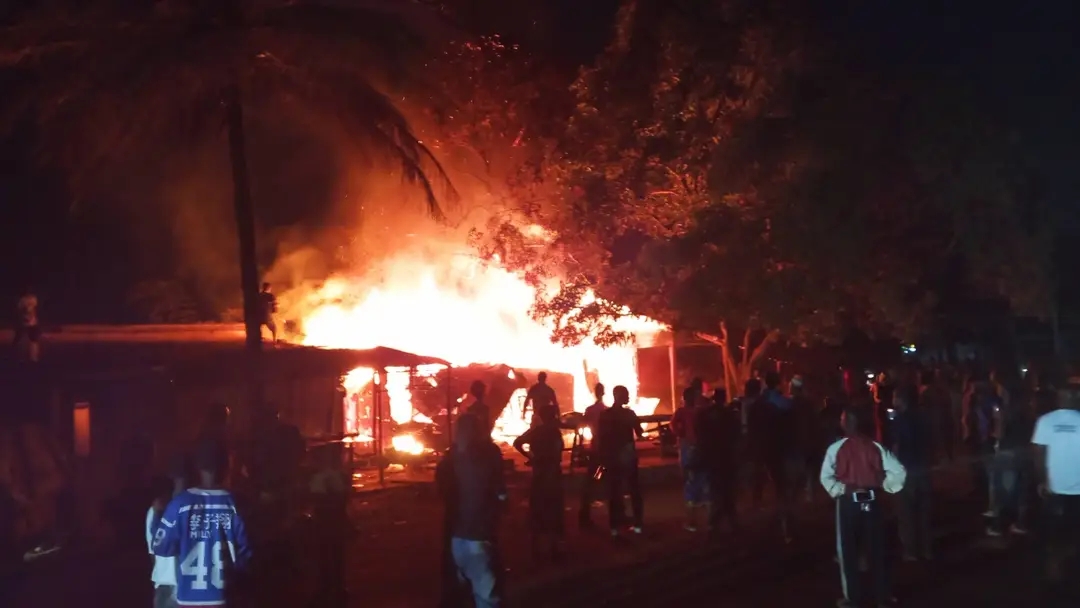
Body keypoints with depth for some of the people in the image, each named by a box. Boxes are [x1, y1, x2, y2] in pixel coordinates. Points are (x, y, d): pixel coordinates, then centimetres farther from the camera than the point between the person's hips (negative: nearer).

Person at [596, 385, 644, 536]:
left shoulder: (604, 415, -5)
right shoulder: (629, 413, -7)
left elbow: (600, 437, -5)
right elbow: (639, 433, -2)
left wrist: (602, 457, 3)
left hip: (612, 456, 1)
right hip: (628, 455, -1)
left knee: (614, 491, 6)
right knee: (634, 489, 10)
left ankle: (615, 526, 2)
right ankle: (638, 524, 9)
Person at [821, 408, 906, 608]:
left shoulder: (835, 448, -9)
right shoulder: (876, 447, -4)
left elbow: (826, 477, -12)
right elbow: (898, 471, -6)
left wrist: (842, 489, -2)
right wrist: (885, 486, 6)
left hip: (848, 502, -2)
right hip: (872, 501, 2)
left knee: (848, 550, 12)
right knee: (877, 549, 14)